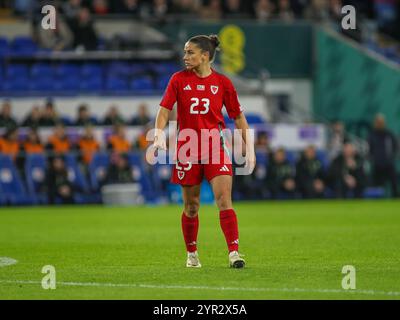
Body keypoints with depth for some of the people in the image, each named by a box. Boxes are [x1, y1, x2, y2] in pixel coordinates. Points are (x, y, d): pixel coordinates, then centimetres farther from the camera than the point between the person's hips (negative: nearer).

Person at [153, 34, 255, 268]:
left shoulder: (223, 83, 0)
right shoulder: (179, 79, 2)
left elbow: (238, 117, 6)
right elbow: (165, 109, -1)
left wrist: (249, 148, 3)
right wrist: (159, 134, -19)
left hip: (216, 148, -1)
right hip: (188, 149, 1)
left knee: (224, 200, -14)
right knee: (191, 206, 8)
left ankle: (234, 253, -17)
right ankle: (192, 254, 24)